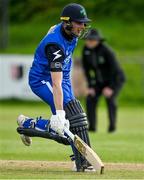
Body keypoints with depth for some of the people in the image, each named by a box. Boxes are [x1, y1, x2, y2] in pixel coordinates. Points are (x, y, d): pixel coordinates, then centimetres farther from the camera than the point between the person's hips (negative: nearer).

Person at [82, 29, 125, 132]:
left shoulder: (106, 50, -30)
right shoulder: (86, 50, -12)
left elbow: (114, 69, -28)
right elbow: (86, 68, -5)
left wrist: (110, 87, -29)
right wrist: (90, 86, -10)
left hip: (116, 79, -6)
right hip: (100, 81, 6)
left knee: (109, 98, -26)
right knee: (90, 98, -12)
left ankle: (112, 125, -12)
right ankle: (92, 126, -6)